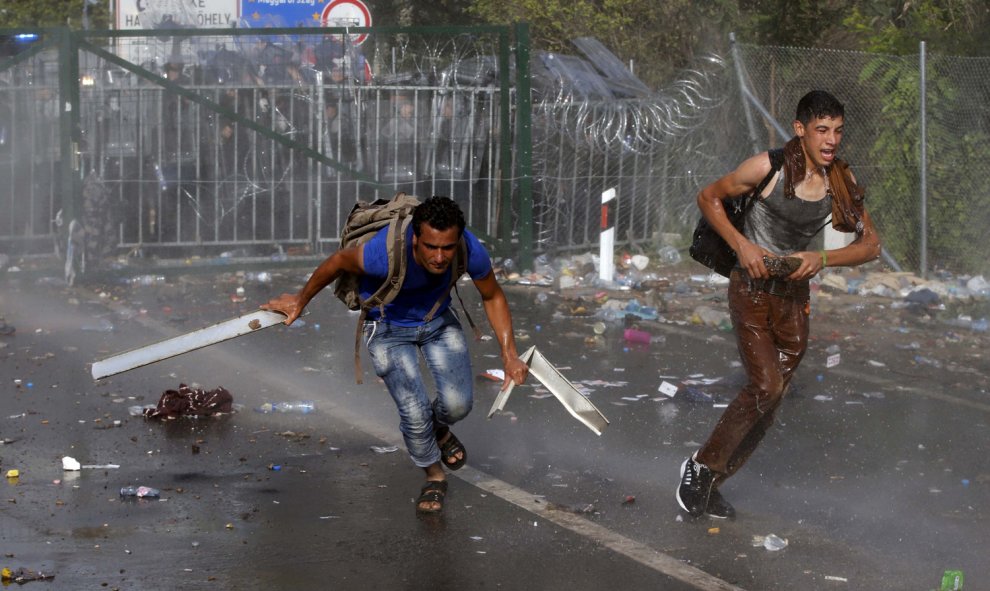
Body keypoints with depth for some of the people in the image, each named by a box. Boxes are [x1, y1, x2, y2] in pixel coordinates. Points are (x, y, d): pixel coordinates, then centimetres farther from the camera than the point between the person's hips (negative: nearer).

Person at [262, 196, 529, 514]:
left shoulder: (471, 252, -31)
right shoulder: (386, 253, -40)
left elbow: (493, 297, -7)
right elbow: (339, 261, -17)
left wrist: (509, 354, -10)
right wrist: (300, 301, -2)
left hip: (438, 320, 3)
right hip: (389, 326, -2)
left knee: (458, 403, -10)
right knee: (414, 412, -13)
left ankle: (439, 429, 29)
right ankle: (434, 476, 19)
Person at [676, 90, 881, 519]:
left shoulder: (841, 182, 1)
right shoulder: (769, 167, -13)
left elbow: (871, 243, 4)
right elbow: (708, 198, -2)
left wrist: (822, 259, -13)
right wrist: (741, 244, -14)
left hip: (795, 297, 5)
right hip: (752, 288, -5)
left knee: (769, 402, 5)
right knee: (765, 386, -18)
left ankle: (709, 484, 18)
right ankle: (702, 465, 0)